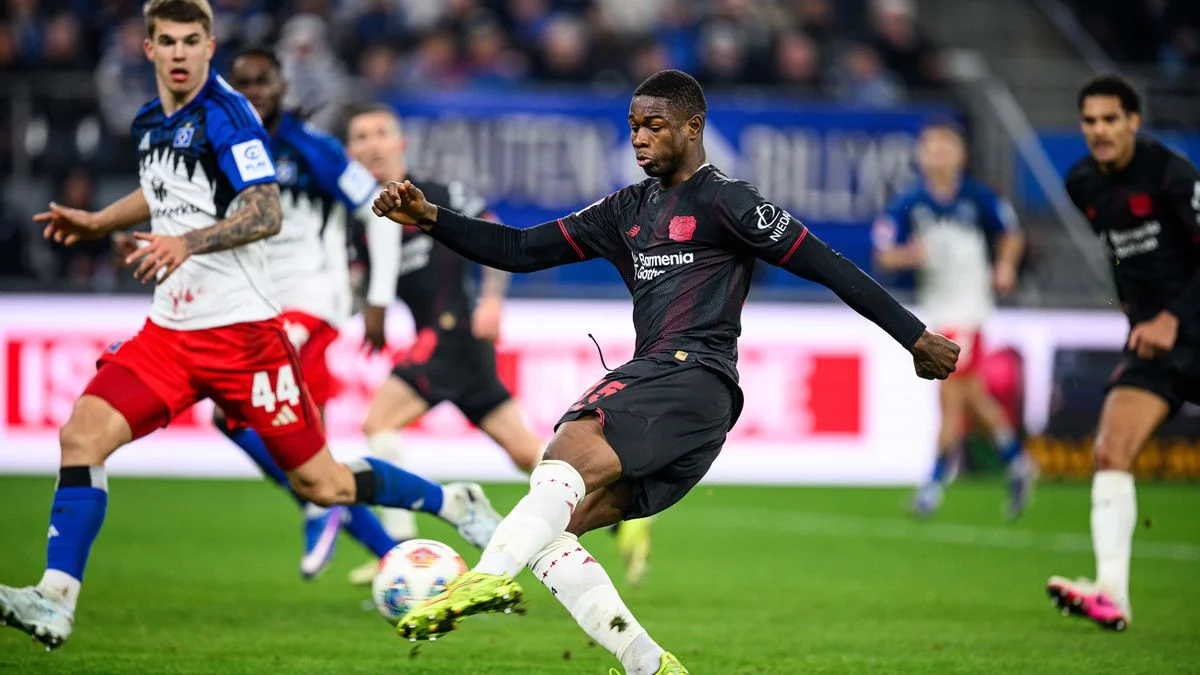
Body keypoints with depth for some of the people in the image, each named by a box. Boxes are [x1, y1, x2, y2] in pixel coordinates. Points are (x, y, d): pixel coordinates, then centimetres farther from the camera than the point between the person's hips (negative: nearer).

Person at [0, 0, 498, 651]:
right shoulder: (149, 122, 11)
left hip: (241, 329, -6)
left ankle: (456, 506, 22)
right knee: (82, 436, -15)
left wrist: (188, 242, -36)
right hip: (169, 328, 6)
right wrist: (96, 222, 27)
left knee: (320, 484, 0)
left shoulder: (225, 114, -12)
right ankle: (55, 602, -17)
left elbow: (266, 213, -23)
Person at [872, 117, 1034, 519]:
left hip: (968, 304, -3)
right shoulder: (909, 204, -3)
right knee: (973, 396, 12)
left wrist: (1005, 267, -10)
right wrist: (911, 254, -25)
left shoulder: (978, 198, -6)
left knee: (951, 395, -8)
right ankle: (1017, 463, 31)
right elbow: (884, 257, -6)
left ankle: (936, 481, 0)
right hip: (933, 308, 3)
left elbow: (1011, 234, 7)